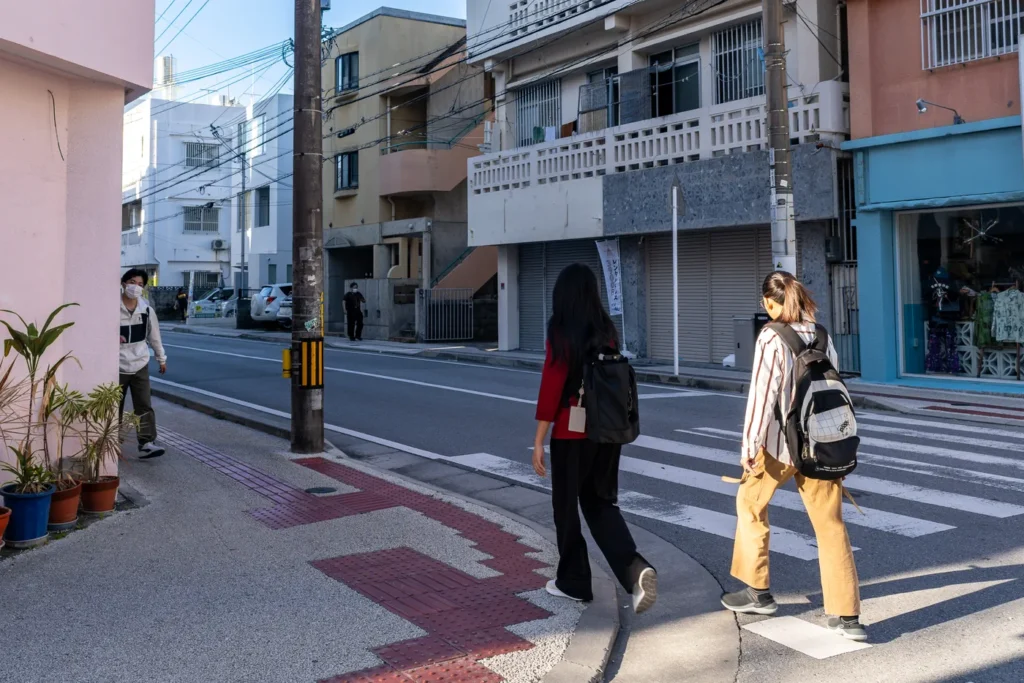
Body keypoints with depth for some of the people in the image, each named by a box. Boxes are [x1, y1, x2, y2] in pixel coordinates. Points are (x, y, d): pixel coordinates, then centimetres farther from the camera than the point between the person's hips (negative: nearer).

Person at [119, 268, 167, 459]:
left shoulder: (147, 309, 2)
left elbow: (154, 336, 12)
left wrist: (161, 358, 17)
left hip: (140, 365, 2)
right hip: (117, 365, -2)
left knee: (144, 406, -6)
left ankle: (146, 443, -9)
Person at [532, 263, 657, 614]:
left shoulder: (560, 334, -13)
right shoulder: (607, 331, 3)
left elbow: (551, 388, -15)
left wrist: (538, 441, -10)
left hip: (571, 432, -6)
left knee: (566, 507, 11)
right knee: (602, 502, 16)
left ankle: (573, 582, 23)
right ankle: (636, 569, -3)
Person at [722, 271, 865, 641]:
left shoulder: (772, 339, -11)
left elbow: (762, 395, -15)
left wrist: (750, 447, -10)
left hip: (780, 442, -5)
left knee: (750, 503, 17)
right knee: (830, 524, 8)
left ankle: (758, 592, 25)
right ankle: (847, 614, 7)